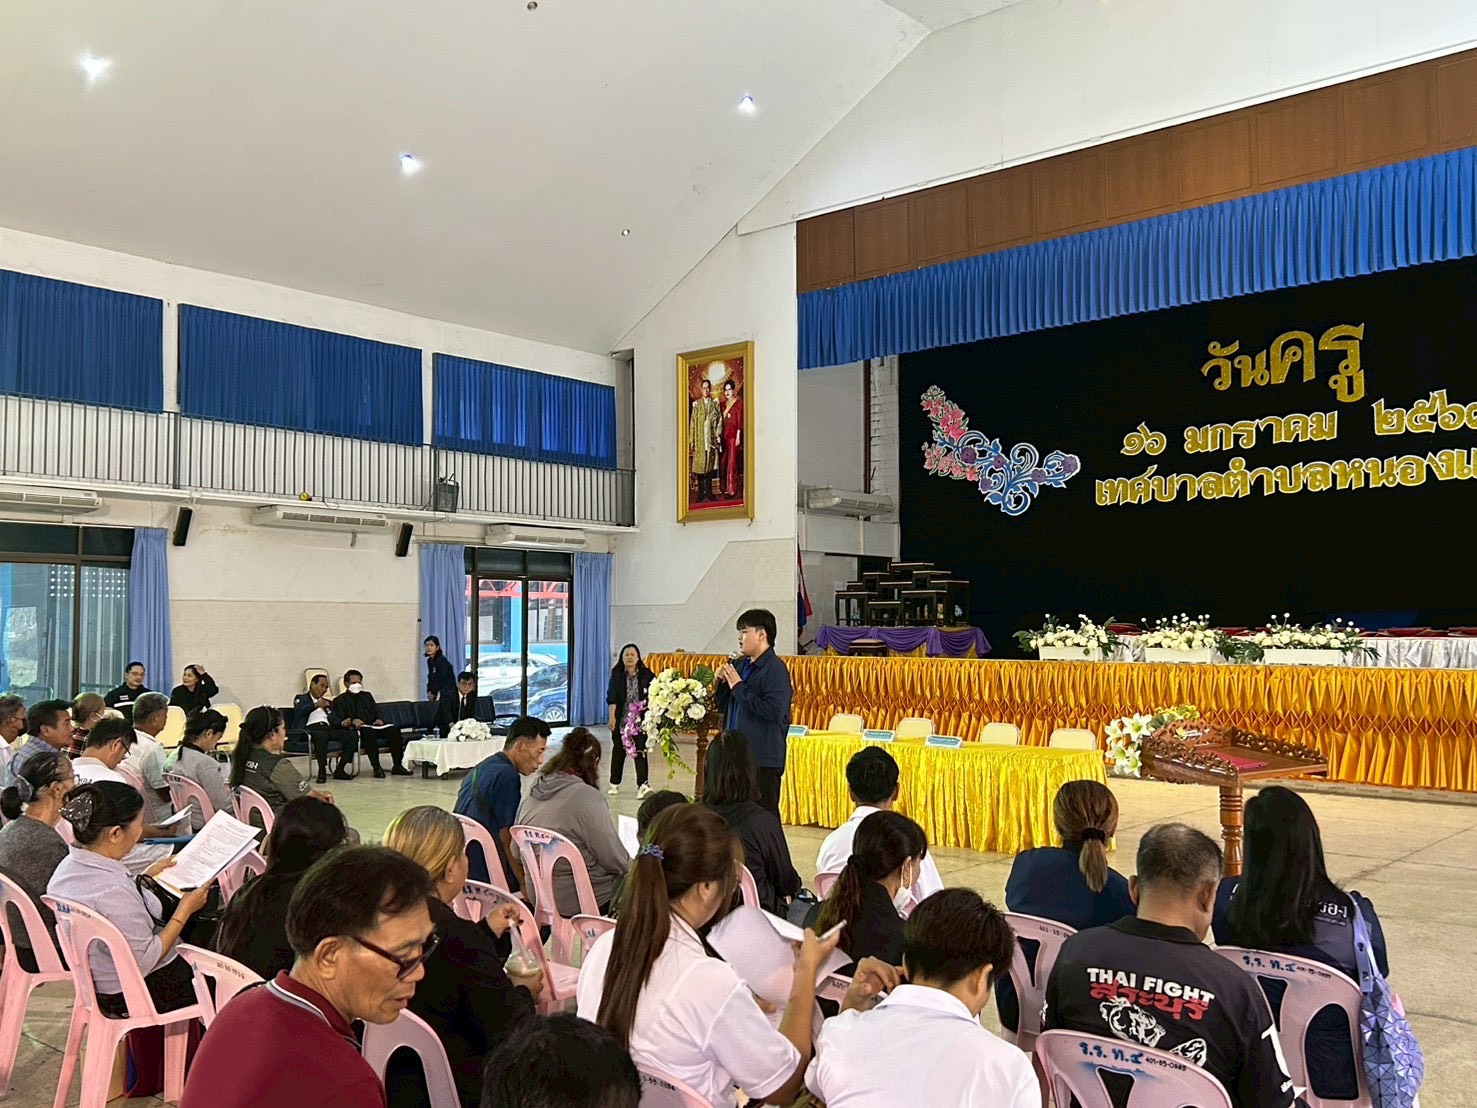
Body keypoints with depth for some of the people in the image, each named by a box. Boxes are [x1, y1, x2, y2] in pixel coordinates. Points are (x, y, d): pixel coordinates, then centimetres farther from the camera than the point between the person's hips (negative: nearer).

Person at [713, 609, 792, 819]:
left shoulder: (775, 669, -12)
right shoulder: (740, 665, 12)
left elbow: (774, 711, -25)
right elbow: (723, 708, 18)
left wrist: (739, 687, -18)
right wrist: (723, 682, -1)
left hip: (764, 760, -8)